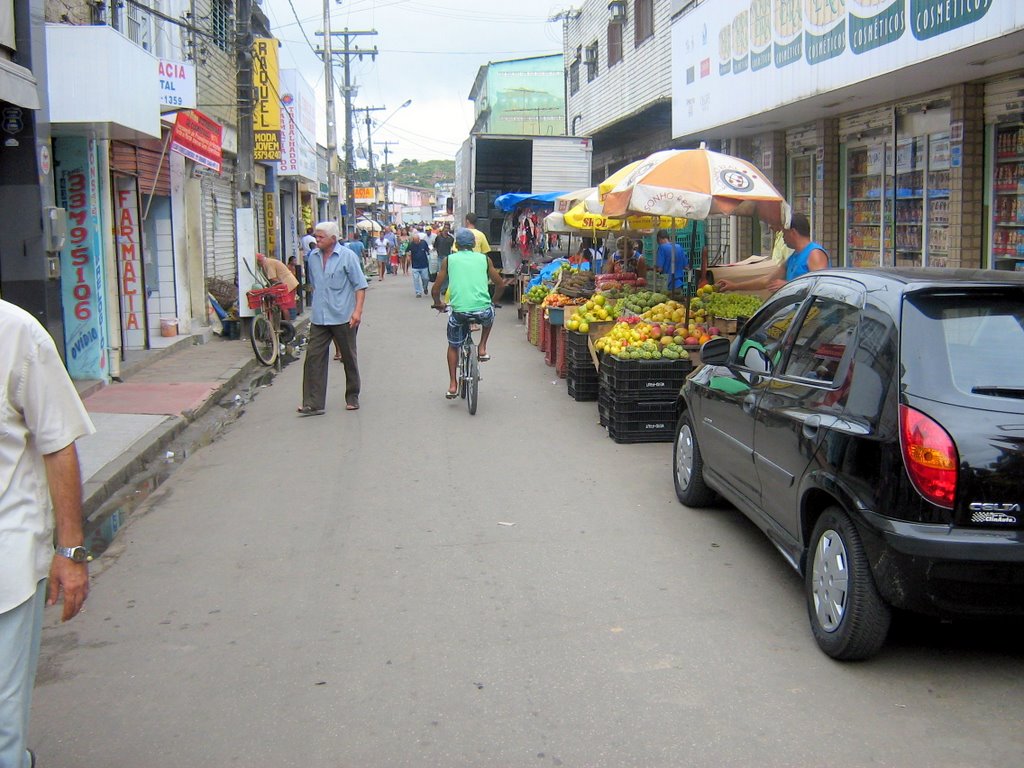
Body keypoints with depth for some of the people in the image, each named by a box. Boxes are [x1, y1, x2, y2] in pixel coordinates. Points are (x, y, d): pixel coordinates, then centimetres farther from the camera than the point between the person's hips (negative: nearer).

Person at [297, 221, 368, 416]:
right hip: (319, 318, 4)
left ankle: (352, 397, 23)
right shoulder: (313, 257, 8)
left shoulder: (347, 256, -7)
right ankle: (313, 403, -3)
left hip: (343, 318, -4)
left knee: (349, 359, 9)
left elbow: (360, 285, -8)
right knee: (313, 358, -5)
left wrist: (358, 310, -17)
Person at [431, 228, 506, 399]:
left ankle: (453, 385, 22)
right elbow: (500, 284, 17)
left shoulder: (449, 260, 10)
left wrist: (438, 304, 30)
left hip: (459, 312, 0)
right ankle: (482, 349, 26)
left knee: (453, 346, 25)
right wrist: (492, 301, 35)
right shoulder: (484, 259, 12)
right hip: (483, 311, 0)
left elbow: (435, 289, 10)